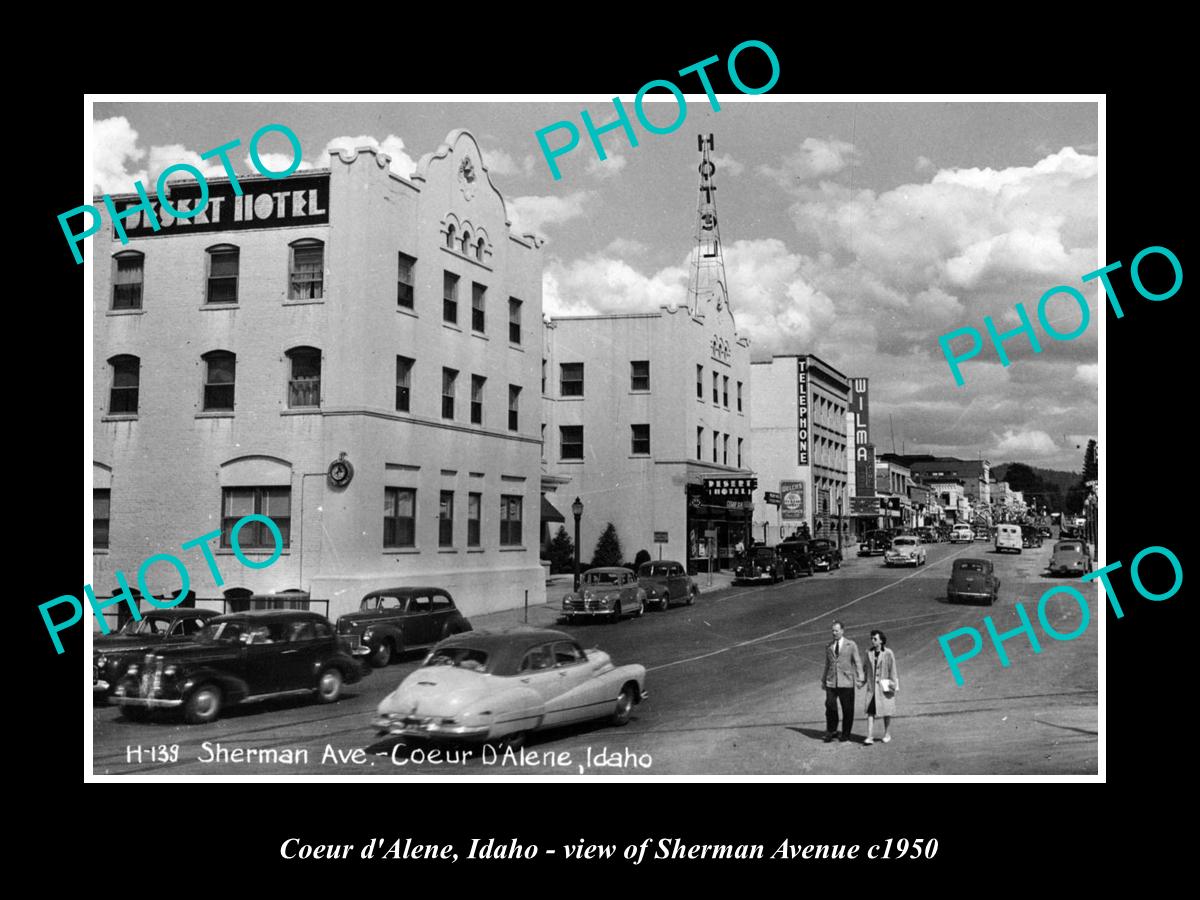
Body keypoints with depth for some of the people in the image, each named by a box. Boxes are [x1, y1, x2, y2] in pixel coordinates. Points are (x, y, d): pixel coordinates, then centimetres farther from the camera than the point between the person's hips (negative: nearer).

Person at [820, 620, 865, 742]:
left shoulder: (851, 645, 4)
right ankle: (831, 731, 11)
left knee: (847, 709, 1)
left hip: (846, 682, -2)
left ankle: (846, 734, 14)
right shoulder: (829, 648, 14)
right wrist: (823, 680, 19)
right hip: (831, 682, 2)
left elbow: (857, 662, 0)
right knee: (830, 706, -6)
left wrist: (860, 678, -9)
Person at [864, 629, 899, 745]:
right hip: (871, 686, 3)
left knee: (886, 712, 9)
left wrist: (893, 685, -8)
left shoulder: (888, 654, -9)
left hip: (884, 686, -3)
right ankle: (870, 737, -9)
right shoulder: (869, 653, 4)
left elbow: (892, 670, -6)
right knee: (870, 711, -6)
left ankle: (887, 734, 25)